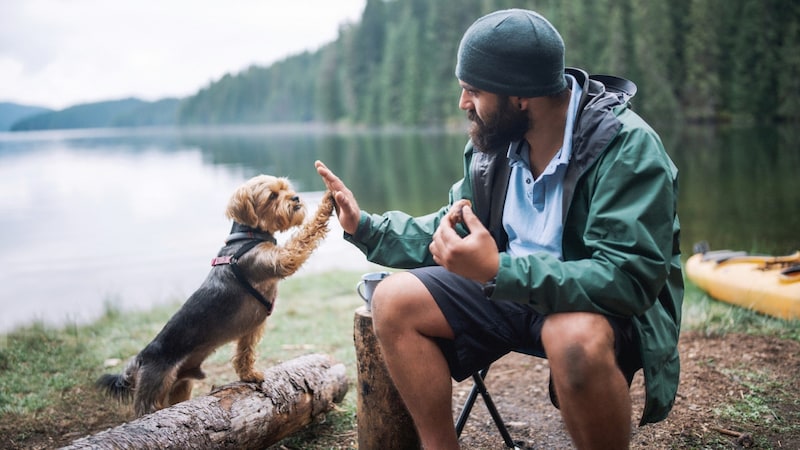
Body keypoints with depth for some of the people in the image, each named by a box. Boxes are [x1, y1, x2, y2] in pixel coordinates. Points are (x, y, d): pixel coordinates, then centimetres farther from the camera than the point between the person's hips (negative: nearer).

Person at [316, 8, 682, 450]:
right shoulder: (494, 141, -1)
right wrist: (365, 227, 0)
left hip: (606, 307, -6)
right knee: (395, 300, -9)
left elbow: (629, 278, -31)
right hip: (510, 286, 6)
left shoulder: (627, 146, -22)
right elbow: (451, 233, 12)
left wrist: (498, 272, -39)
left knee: (576, 338, -40)